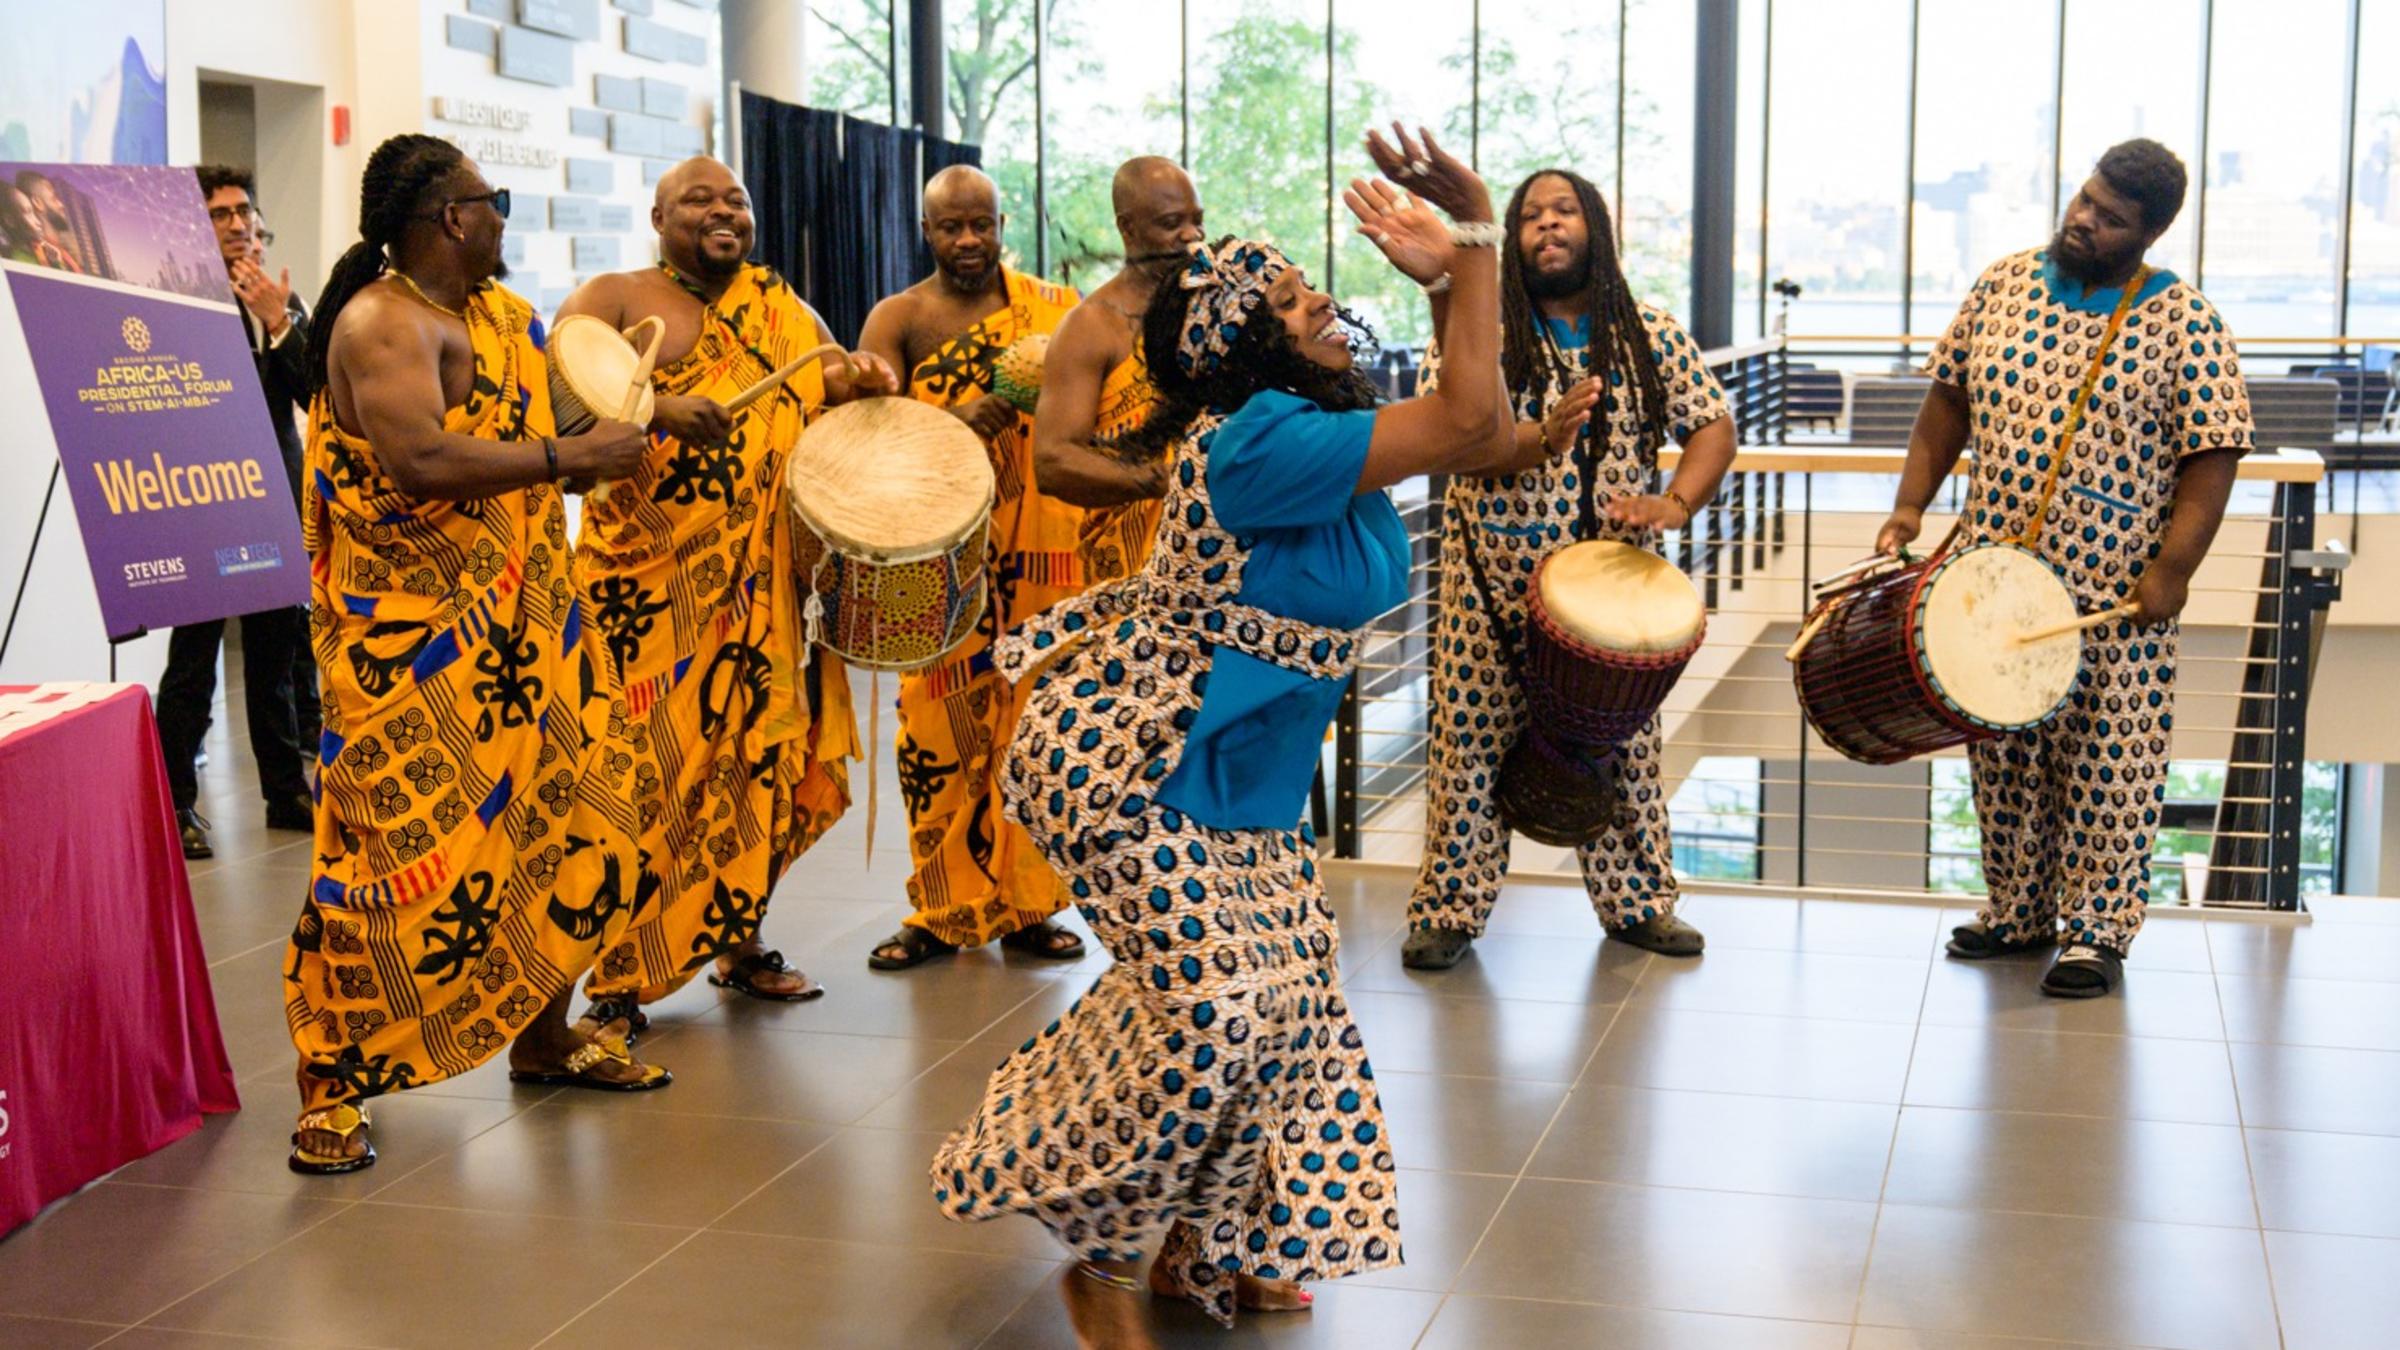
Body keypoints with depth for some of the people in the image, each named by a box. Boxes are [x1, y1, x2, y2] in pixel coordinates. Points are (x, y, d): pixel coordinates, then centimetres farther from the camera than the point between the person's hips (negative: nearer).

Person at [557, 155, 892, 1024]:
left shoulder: (785, 315, 17)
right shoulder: (614, 299, 1)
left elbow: (830, 397, 19)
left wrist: (860, 386, -5)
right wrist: (659, 409, -30)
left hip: (758, 587, 5)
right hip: (647, 583, -5)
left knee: (759, 756, 8)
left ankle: (740, 944, 23)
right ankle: (620, 976, 2)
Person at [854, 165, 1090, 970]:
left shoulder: (1048, 306, 9)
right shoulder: (900, 318, 4)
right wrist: (954, 424, -30)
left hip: (1035, 553, 1)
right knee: (939, 729, 1)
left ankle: (1025, 905, 17)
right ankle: (945, 910, 14)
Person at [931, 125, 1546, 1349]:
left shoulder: (1313, 435, 5)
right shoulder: (1262, 443, -25)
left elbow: (1479, 441, 6)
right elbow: (1472, 425, -27)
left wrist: (1453, 269, 1)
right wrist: (1474, 243, -21)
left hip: (1230, 775, 10)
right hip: (1124, 763, -10)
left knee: (1287, 993, 7)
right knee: (1210, 994, -15)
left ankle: (1209, 1249, 23)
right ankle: (1100, 1251, 6)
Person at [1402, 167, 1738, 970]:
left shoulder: (1649, 333, 4)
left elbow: (1712, 428, 2)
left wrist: (1674, 505, -17)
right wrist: (1542, 436, -34)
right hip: (1495, 581, -2)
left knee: (1625, 745, 10)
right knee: (1473, 741, 1)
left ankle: (1636, 902, 26)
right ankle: (1449, 911, 13)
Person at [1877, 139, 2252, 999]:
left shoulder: (2183, 323, -7)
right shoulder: (2003, 286, 5)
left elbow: (2211, 458, -8)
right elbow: (1949, 403, 11)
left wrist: (2172, 570, -17)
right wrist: (1910, 505, 2)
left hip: (2116, 598, -4)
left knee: (2108, 763, 3)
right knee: (2004, 751, 13)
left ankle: (2097, 929, 15)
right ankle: (2018, 911, 28)